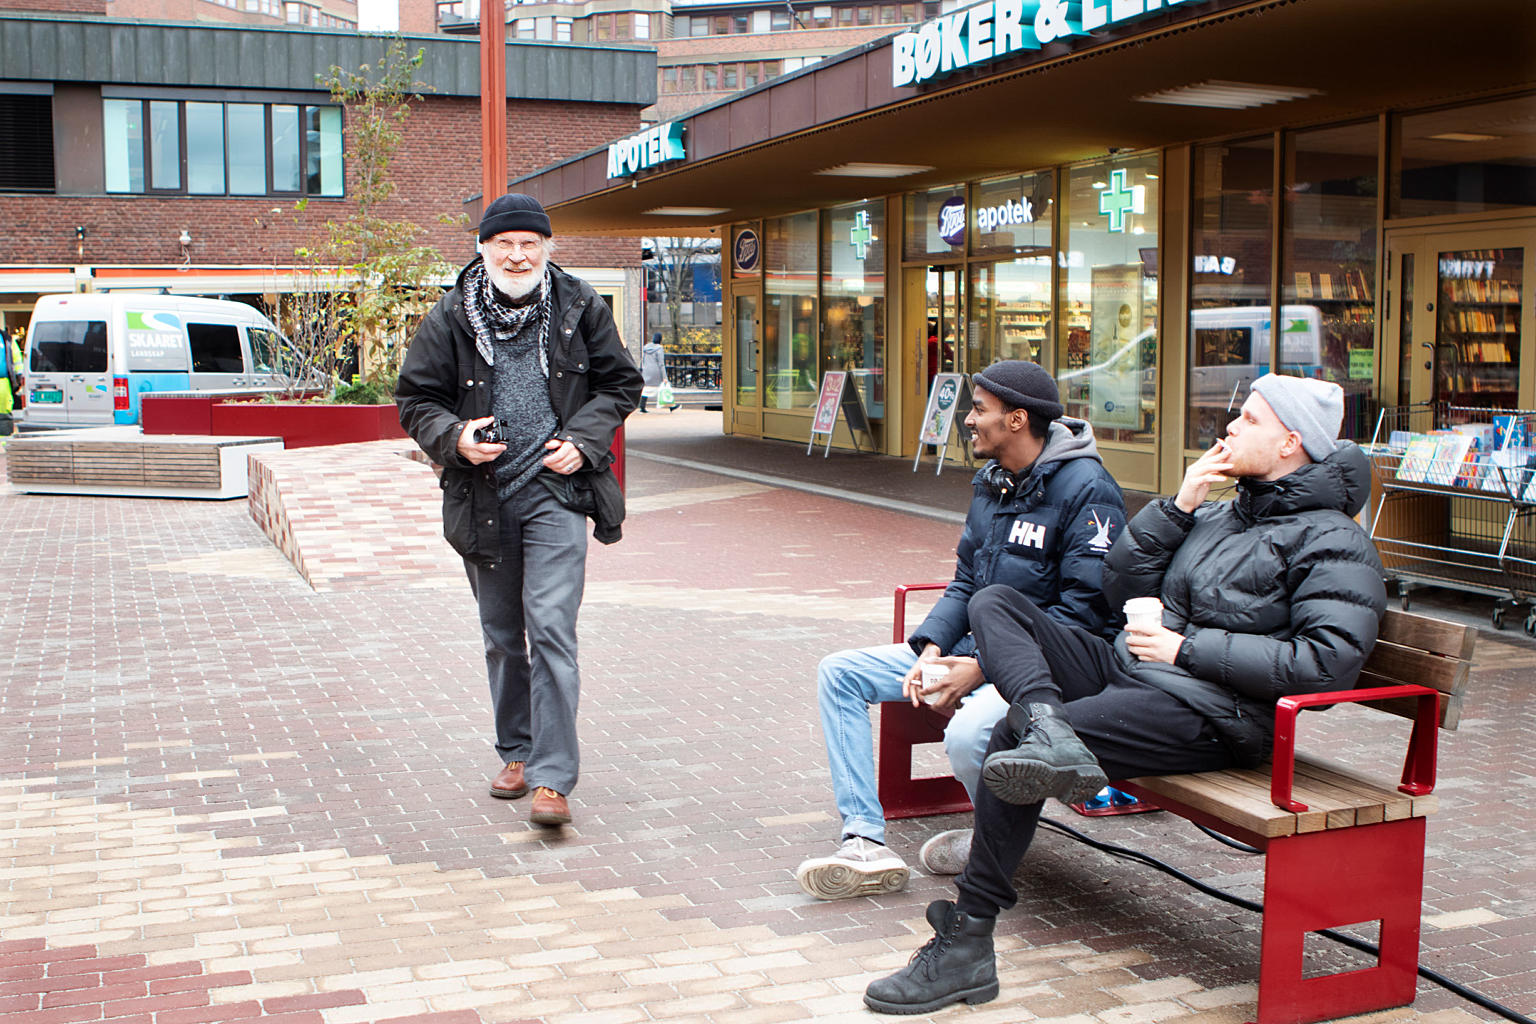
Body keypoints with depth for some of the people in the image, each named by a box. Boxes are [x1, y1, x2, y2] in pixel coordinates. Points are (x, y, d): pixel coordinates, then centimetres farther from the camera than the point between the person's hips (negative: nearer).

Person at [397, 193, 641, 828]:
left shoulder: (580, 309, 2)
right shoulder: (450, 318, 1)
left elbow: (620, 385, 11)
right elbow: (415, 400, 7)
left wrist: (582, 439, -5)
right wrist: (453, 437, -14)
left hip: (556, 493, -2)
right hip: (481, 498, 2)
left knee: (551, 629, -13)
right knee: (502, 635, 14)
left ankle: (553, 777, -11)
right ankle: (516, 752, 31)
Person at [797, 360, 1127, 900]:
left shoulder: (1086, 490, -16)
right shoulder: (990, 482, 11)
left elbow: (1084, 612, -20)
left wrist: (984, 668, -22)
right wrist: (932, 648, -5)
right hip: (974, 647, 9)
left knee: (967, 734, -38)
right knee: (839, 672, 0)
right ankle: (864, 840, -9)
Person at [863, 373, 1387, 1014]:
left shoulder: (1332, 541, -4)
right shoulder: (1219, 513, 22)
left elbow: (1329, 661, -18)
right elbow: (1122, 584, 18)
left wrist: (1188, 648, -15)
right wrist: (1178, 508, 5)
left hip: (1205, 712, -9)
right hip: (1125, 668, 9)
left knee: (1010, 737, -24)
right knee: (994, 604, -3)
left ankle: (966, 944, -15)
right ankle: (1049, 733, -33)